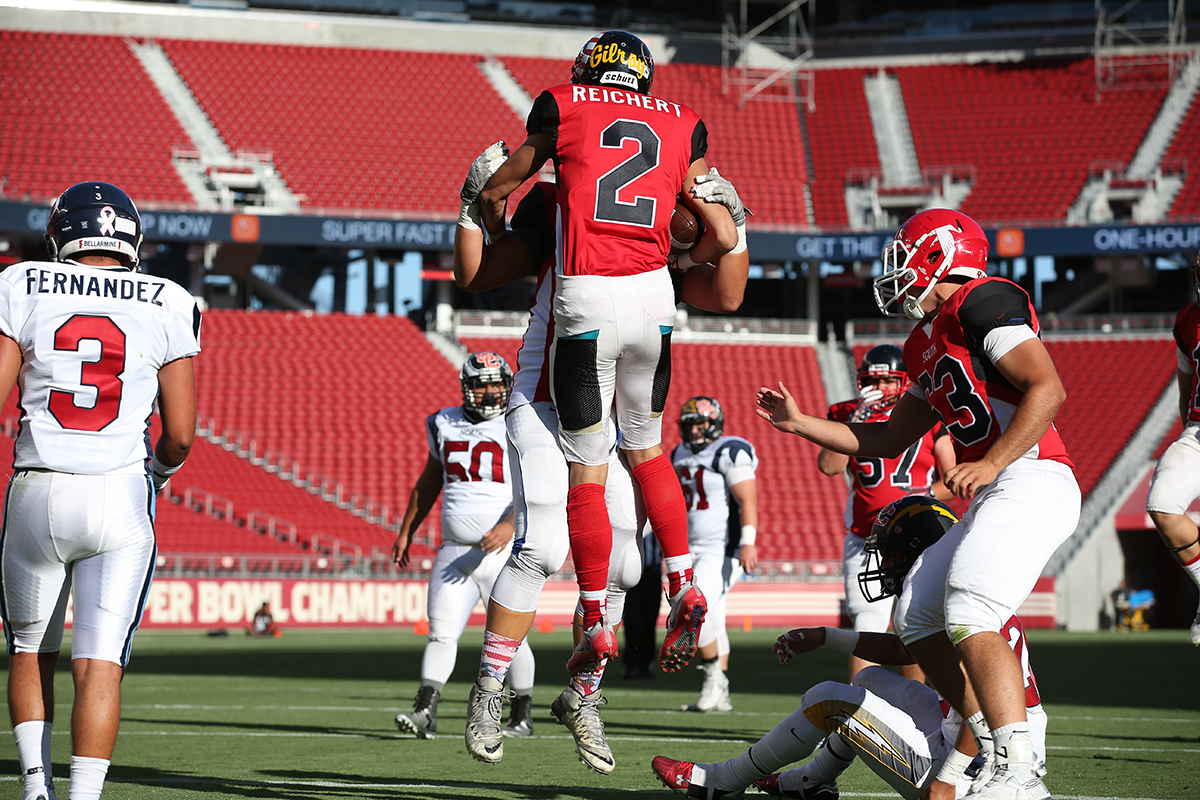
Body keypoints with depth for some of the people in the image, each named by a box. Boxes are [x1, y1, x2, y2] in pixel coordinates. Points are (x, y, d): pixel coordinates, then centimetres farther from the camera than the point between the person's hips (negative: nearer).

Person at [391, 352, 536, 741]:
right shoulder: (445, 425, 10)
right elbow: (429, 482, 22)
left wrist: (510, 526, -30)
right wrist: (406, 531, 22)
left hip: (503, 551, -4)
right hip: (454, 552, 4)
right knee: (441, 631, -3)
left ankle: (523, 715, 17)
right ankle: (425, 712, -5)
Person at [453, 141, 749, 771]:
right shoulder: (555, 206, 0)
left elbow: (727, 296, 2)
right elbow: (474, 276, 0)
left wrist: (732, 223, -7)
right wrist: (474, 205, -13)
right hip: (546, 405, -4)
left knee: (617, 564, 0)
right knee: (540, 547, -18)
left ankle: (582, 699, 21)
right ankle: (487, 695, -5)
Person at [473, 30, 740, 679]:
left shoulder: (562, 109, 7)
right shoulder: (682, 127, 14)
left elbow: (493, 195, 16)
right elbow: (724, 237, 11)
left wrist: (492, 219, 39)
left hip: (586, 302, -3)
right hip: (653, 297, 3)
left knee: (586, 468, 5)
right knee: (645, 448, 22)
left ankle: (596, 624, 10)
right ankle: (684, 587, 11)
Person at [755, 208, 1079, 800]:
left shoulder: (980, 303, -6)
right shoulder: (928, 345, 24)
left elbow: (1047, 389, -17)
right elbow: (887, 441, 30)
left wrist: (990, 464, -23)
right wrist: (800, 424, 27)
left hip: (1031, 482, -10)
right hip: (998, 499, 10)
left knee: (970, 620, -22)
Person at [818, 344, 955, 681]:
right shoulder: (848, 415, 5)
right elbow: (829, 466, -10)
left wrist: (926, 496, -15)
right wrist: (858, 419, -17)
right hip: (865, 542, 0)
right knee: (867, 632, -11)